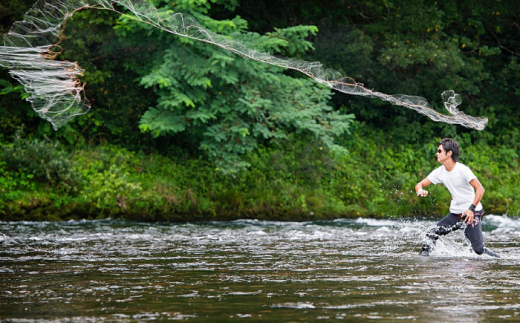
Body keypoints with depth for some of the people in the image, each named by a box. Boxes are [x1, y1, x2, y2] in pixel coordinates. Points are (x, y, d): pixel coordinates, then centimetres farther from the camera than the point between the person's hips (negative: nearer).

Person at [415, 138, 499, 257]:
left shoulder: (462, 170, -17)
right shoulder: (440, 172, 3)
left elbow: (480, 189, -21)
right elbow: (420, 184, 6)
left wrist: (471, 209, -30)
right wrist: (420, 191, -19)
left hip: (472, 213, -6)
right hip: (455, 213, 6)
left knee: (479, 249, -13)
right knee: (431, 235, -8)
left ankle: (497, 259, 10)